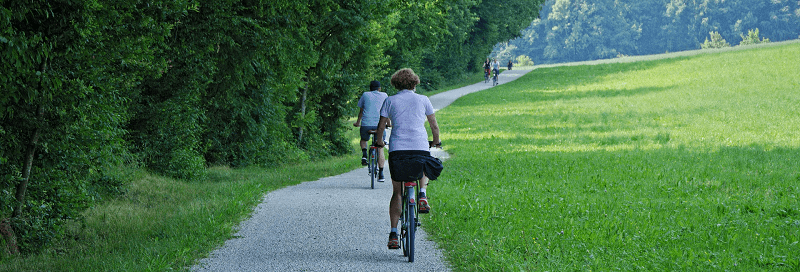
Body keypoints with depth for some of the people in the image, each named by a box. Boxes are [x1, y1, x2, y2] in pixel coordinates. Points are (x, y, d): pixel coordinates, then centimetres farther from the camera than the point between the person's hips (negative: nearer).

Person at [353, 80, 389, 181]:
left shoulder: (365, 95, 15)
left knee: (363, 140, 30)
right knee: (380, 149, 8)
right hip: (379, 124, 0)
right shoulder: (384, 95, 15)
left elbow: (361, 111, 24)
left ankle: (364, 154, 1)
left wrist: (357, 122, 41)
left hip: (366, 124, 0)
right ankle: (381, 174, 2)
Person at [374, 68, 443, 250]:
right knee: (424, 169, 35)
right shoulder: (423, 100, 11)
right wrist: (436, 142, 34)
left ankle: (393, 234, 1)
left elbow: (381, 127, 7)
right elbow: (434, 126, 16)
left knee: (397, 192, 10)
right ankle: (422, 194, 6)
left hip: (397, 148, 0)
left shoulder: (390, 101, 9)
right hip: (420, 146, 0)